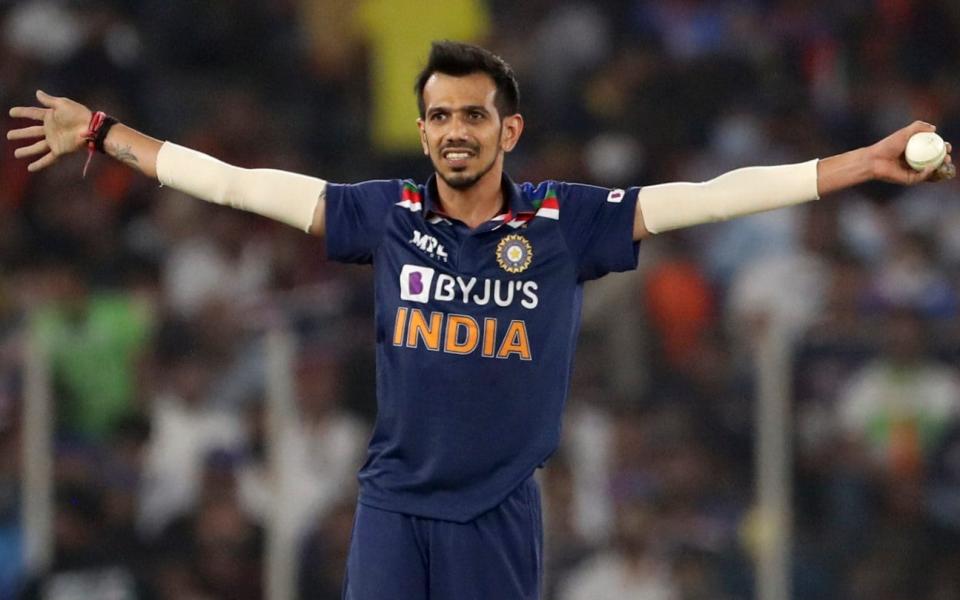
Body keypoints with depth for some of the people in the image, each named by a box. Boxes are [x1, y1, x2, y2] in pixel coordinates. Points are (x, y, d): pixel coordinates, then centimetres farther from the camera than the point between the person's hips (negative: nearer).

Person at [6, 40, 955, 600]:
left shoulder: (567, 221, -4)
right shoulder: (388, 214, -2)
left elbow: (717, 195, -5)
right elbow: (234, 184, 3)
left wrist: (868, 164, -10)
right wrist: (105, 136, 3)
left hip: (500, 511, 0)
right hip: (395, 503, 0)